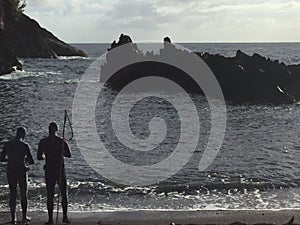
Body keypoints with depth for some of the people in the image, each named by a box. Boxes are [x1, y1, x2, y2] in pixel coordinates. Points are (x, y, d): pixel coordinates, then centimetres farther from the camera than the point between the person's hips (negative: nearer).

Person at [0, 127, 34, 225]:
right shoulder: (24, 145, -10)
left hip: (10, 172, 3)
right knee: (23, 195, 9)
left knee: (12, 195, 11)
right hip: (21, 171, -3)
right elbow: (31, 161, -10)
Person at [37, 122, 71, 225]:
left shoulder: (43, 142, -4)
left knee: (50, 196, 7)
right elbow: (69, 155, 2)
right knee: (64, 194, 11)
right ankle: (65, 217, 10)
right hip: (60, 170, -1)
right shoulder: (61, 141, -6)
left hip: (49, 171, 1)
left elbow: (39, 157, -1)